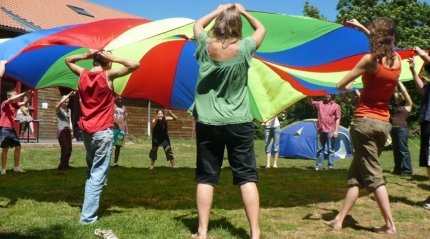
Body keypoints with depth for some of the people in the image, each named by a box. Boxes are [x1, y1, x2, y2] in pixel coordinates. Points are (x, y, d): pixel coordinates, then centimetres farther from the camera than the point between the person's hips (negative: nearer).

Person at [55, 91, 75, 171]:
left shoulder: (69, 110, 14)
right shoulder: (58, 109, -3)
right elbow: (61, 102, -24)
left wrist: (71, 131, 9)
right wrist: (69, 95, -29)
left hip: (67, 131, 6)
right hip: (61, 131, -6)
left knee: (69, 149, 5)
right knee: (65, 148, -12)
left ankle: (65, 165, 19)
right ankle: (62, 166, -2)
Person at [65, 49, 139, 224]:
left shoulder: (83, 74, 4)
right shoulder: (108, 75, -10)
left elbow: (68, 60, 24)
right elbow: (134, 65, -12)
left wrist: (85, 55, 9)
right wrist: (112, 58, -6)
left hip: (86, 131, 6)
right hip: (103, 132, -6)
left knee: (92, 170, 23)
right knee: (98, 174, -2)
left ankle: (88, 210, 23)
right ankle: (88, 216, -4)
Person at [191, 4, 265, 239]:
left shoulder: (206, 46, -3)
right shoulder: (243, 48, -6)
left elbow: (197, 25, 20)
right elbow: (261, 29, 15)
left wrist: (219, 10, 19)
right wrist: (243, 11, 18)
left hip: (207, 123, 1)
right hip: (239, 123, -1)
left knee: (206, 178, 6)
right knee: (247, 177, 2)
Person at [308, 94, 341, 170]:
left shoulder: (336, 106, 2)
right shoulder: (320, 103, 13)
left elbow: (337, 119, -2)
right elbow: (311, 103, 15)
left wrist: (336, 130, -9)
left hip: (330, 131, -4)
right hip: (321, 130, 4)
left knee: (330, 149, -1)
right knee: (320, 149, 7)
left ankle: (331, 166, 4)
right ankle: (319, 166, 13)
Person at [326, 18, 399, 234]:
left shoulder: (370, 59, -12)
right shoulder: (397, 59, 5)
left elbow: (340, 85, -8)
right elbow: (383, 43, 29)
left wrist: (347, 87, 15)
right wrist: (362, 27, 35)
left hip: (364, 121, -6)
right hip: (383, 124, 6)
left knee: (373, 176, 0)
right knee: (356, 173, 11)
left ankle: (389, 224, 0)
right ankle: (339, 219, 13)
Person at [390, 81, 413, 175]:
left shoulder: (408, 105, 1)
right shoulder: (398, 105, 18)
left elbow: (404, 91, -3)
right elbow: (395, 92, 22)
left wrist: (398, 81, 3)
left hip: (402, 129, -8)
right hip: (394, 129, 8)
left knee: (403, 150, -9)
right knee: (396, 150, 10)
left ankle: (407, 170, -8)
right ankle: (398, 169, 17)